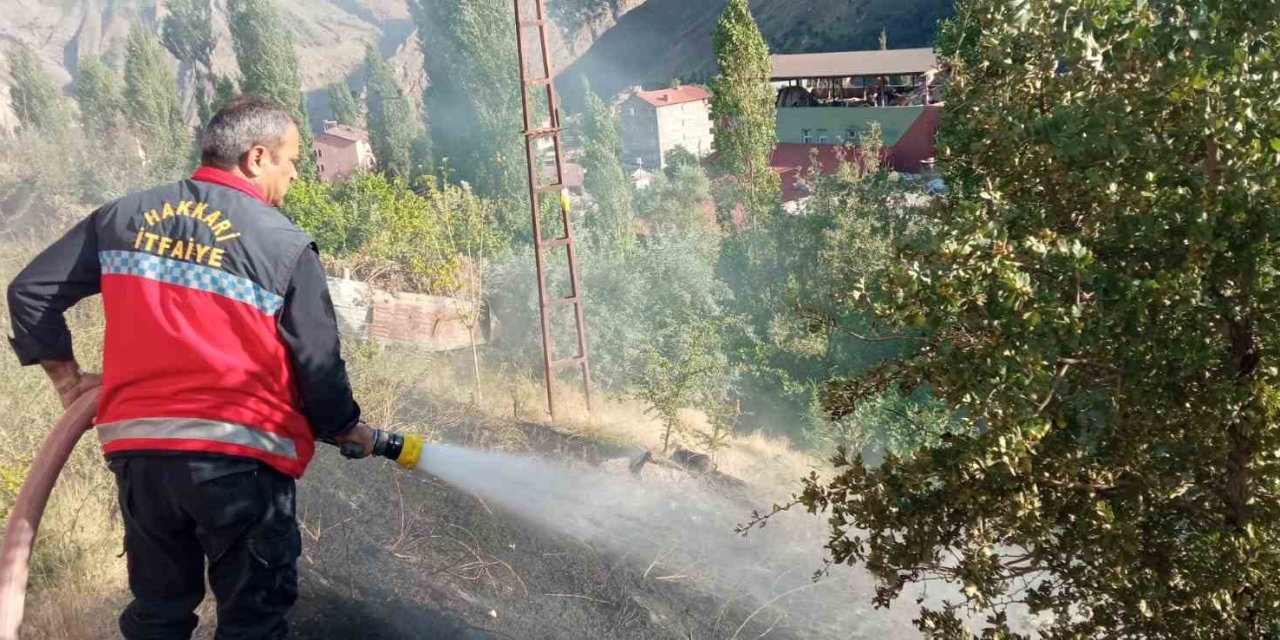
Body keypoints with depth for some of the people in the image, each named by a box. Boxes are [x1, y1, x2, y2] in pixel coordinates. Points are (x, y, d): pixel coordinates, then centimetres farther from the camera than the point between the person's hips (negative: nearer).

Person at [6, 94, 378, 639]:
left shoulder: (123, 216, 8)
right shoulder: (286, 245, -6)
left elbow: (30, 293, 11)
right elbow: (317, 364, -4)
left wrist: (68, 378, 21)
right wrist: (348, 430, 13)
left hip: (138, 450, 5)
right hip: (241, 458, -5)